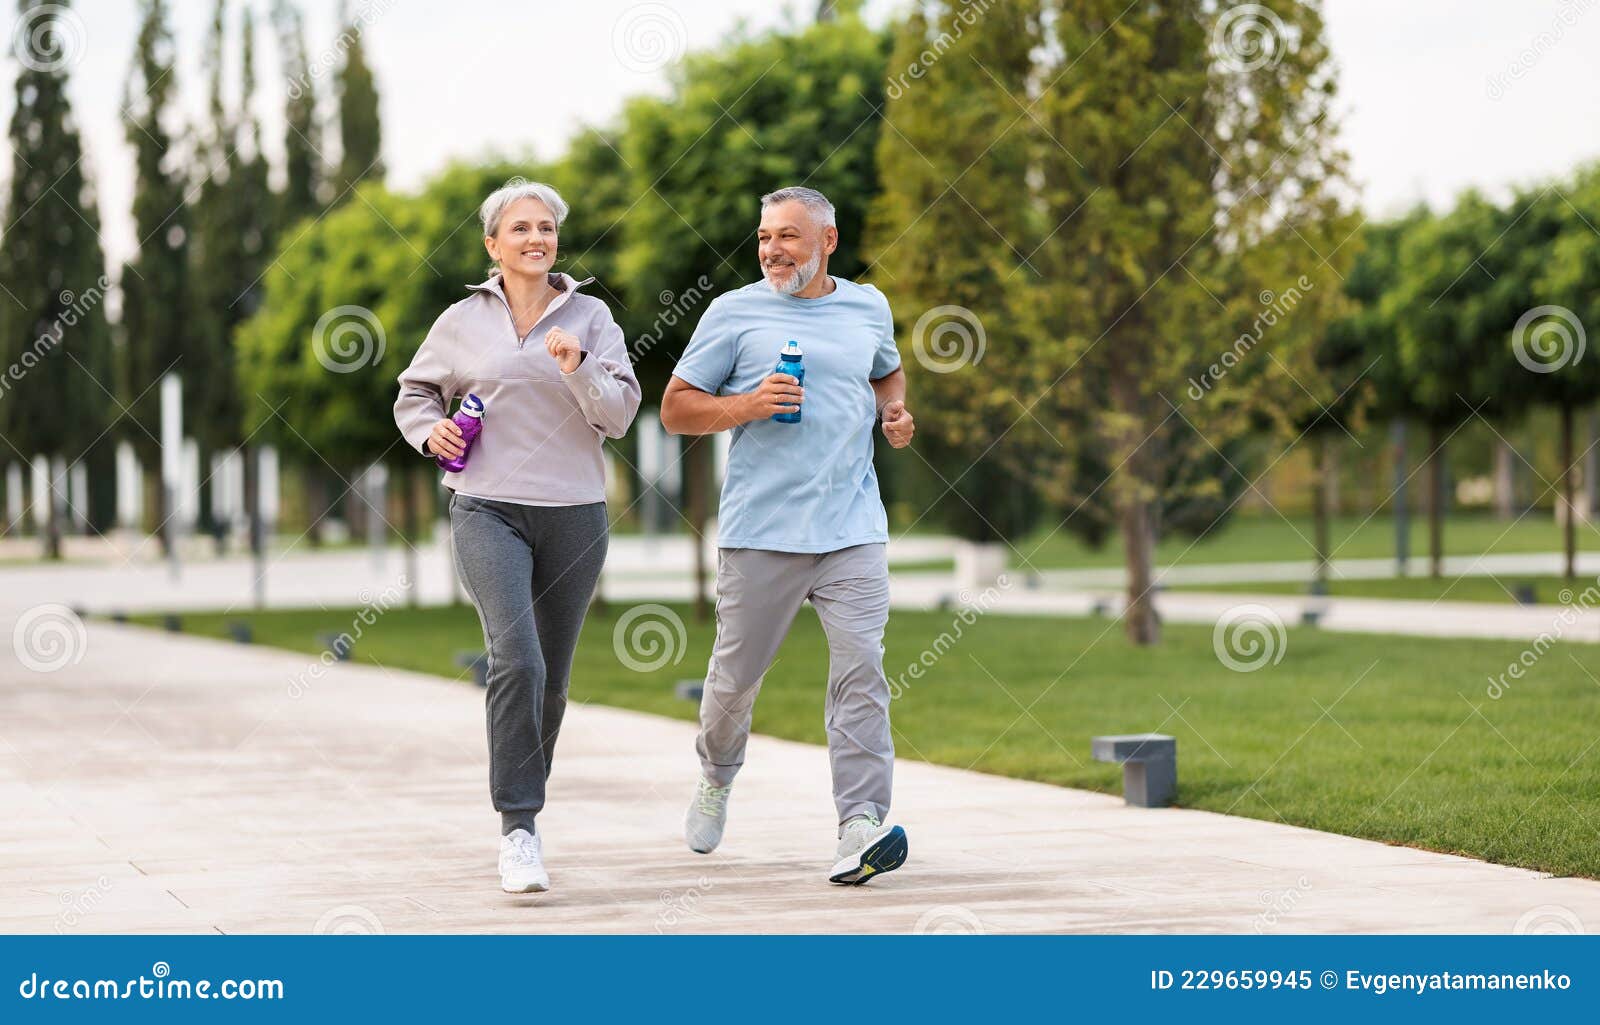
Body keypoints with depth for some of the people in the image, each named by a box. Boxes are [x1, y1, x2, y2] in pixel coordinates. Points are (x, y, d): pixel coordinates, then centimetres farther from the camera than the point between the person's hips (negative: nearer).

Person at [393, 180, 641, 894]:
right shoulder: (462, 321, 5)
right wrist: (430, 432, -1)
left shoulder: (591, 316, 5)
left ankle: (525, 802, 29)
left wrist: (577, 367, -17)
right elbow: (415, 394, 20)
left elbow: (620, 414, -1)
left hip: (574, 514, 2)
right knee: (516, 660, -20)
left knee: (552, 676, 10)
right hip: (489, 511, -2)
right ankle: (518, 830, -19)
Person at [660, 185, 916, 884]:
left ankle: (860, 828, -16)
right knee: (736, 675, 7)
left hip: (852, 529, 2)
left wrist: (894, 411, 10)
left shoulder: (868, 308, 12)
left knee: (862, 672, -12)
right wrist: (749, 405, -13)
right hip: (760, 530, -1)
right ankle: (716, 778, 38)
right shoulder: (734, 313, 3)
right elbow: (675, 409, 4)